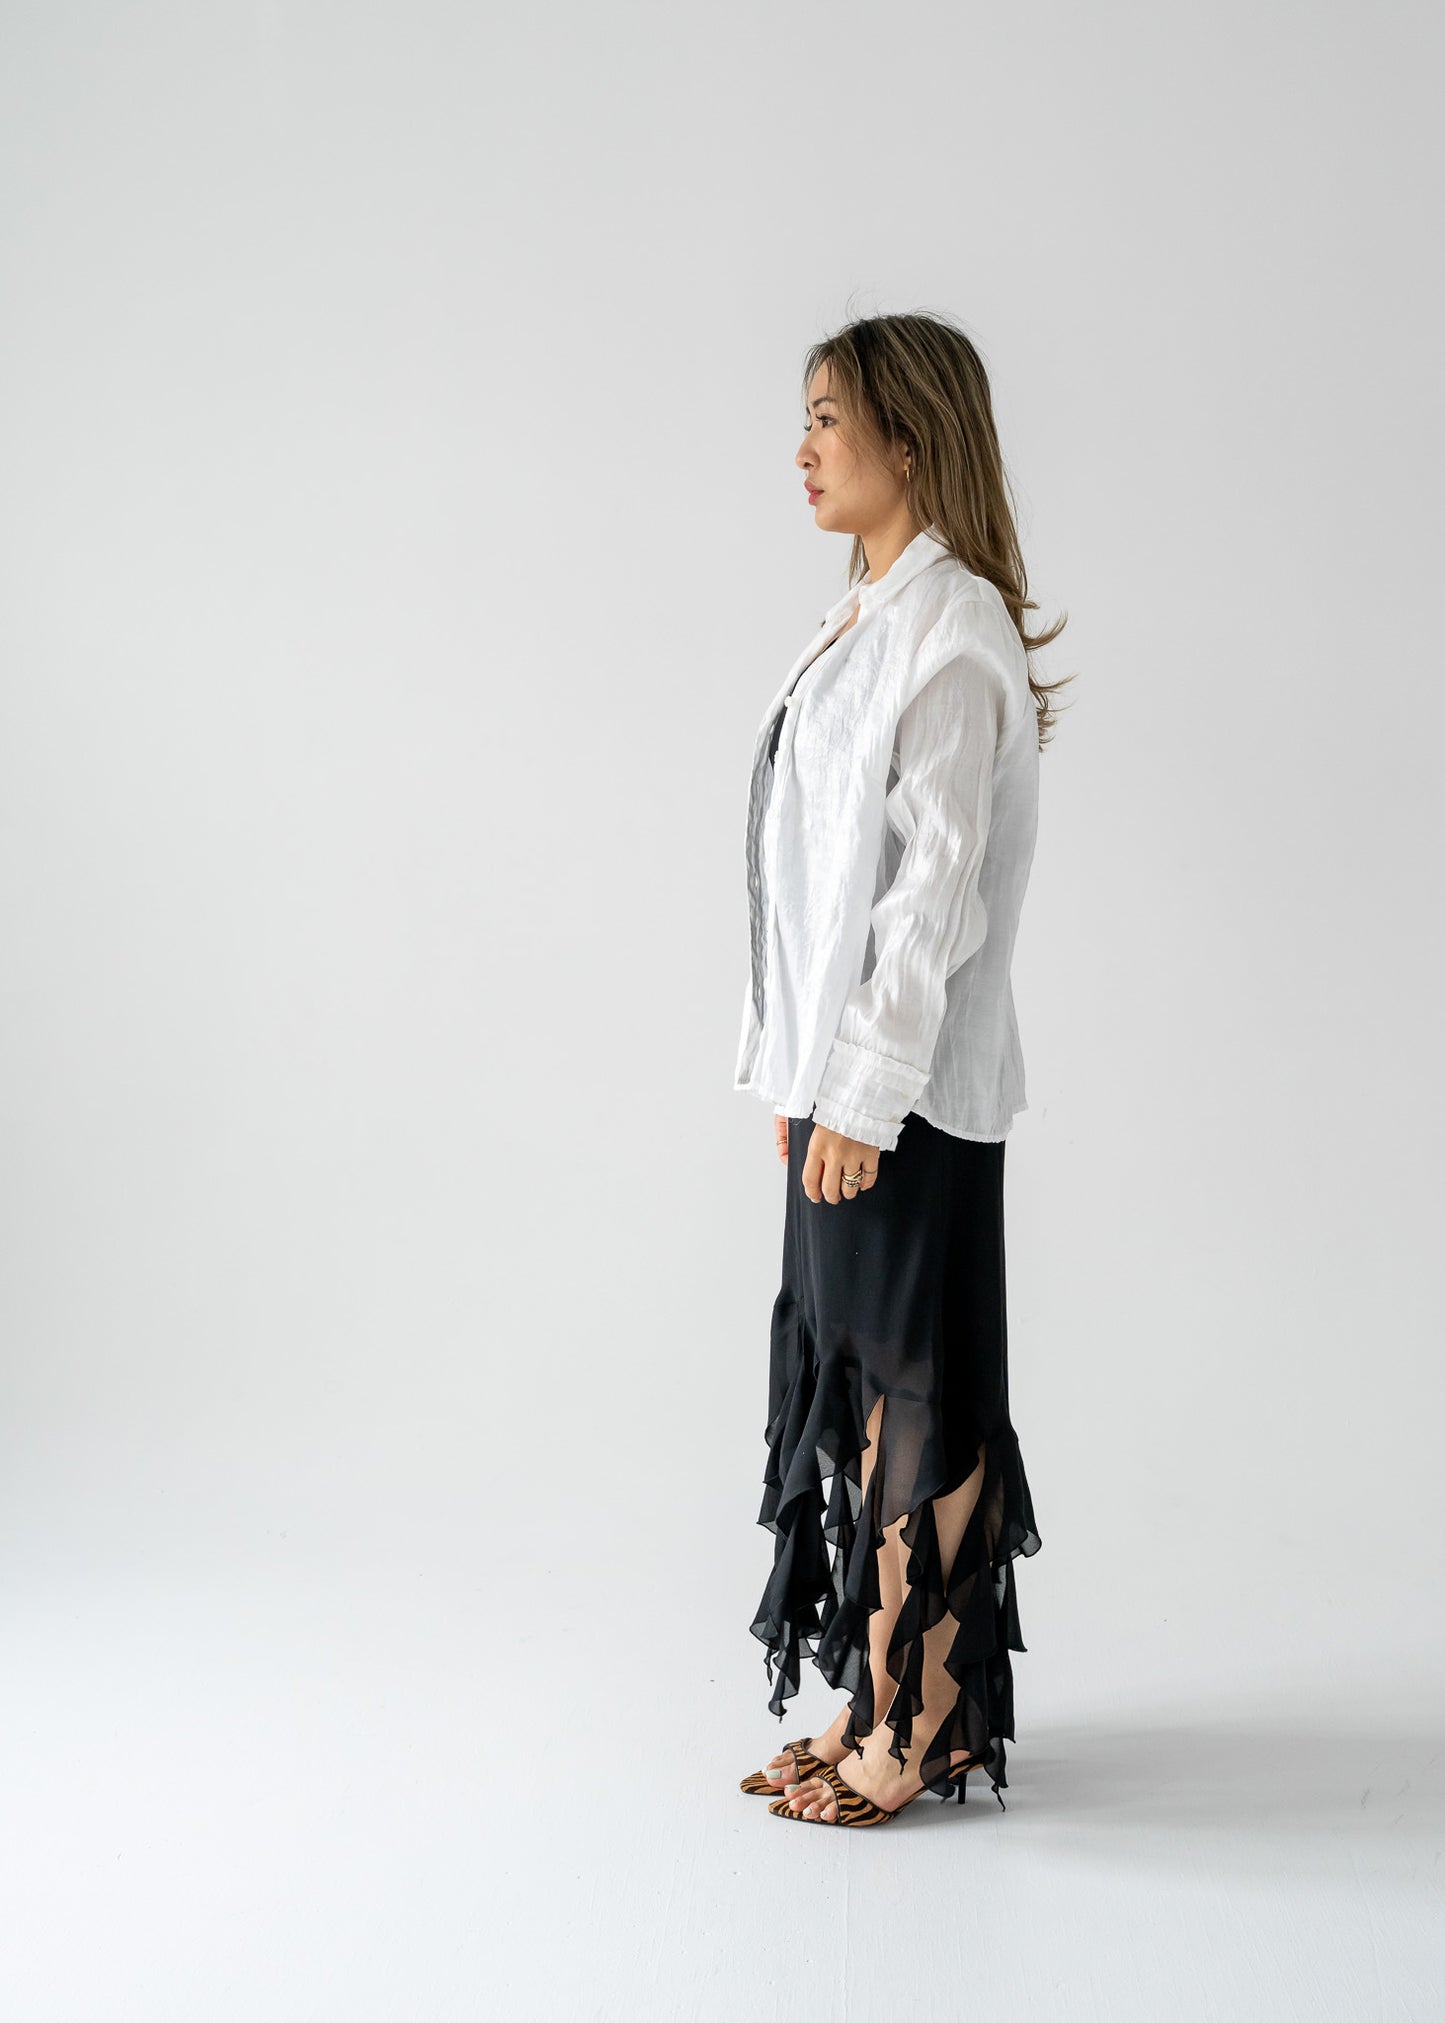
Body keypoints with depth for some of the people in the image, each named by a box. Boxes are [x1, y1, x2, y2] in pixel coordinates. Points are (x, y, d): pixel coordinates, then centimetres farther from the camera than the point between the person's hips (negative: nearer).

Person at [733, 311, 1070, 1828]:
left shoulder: (950, 626, -13)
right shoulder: (868, 619, 16)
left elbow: (934, 881, -19)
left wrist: (863, 1094, -20)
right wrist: (802, 1073, 17)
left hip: (911, 1088, -9)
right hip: (851, 1075, 9)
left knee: (911, 1390, 0)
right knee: (851, 1381, 14)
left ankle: (917, 1732, 14)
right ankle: (897, 1705, 27)